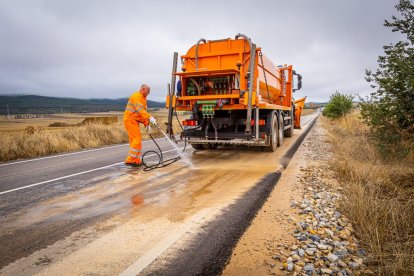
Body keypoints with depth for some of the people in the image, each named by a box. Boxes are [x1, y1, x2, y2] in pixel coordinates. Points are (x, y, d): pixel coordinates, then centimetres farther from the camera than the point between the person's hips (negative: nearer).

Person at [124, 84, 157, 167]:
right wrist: (150, 117, -36)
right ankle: (129, 160, -10)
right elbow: (140, 110, -27)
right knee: (137, 140, -13)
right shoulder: (136, 96, -13)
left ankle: (137, 161, 14)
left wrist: (147, 124, 9)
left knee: (137, 140, 10)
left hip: (134, 121, 10)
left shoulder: (143, 98, 18)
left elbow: (143, 112, 17)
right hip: (130, 120, -10)